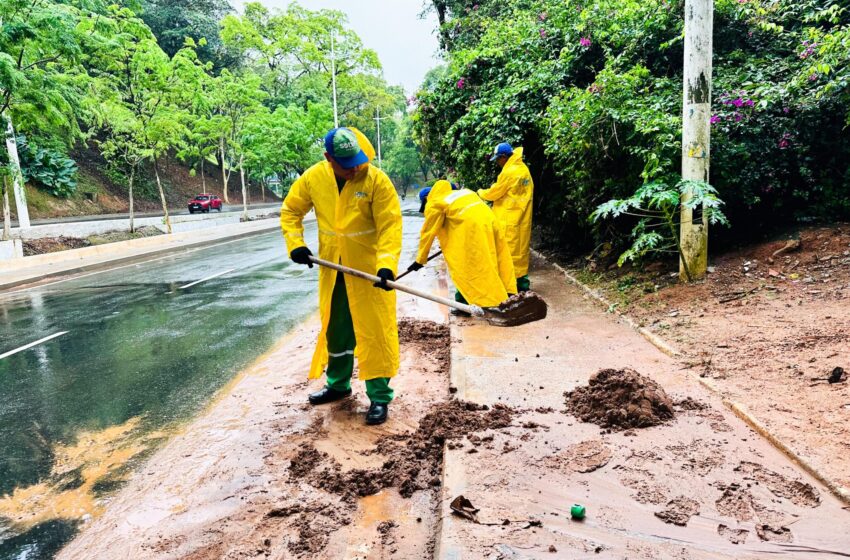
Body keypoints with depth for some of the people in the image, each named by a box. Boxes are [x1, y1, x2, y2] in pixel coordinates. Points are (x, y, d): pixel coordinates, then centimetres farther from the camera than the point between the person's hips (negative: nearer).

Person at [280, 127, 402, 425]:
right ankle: (338, 384, 37)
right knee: (334, 326, 17)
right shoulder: (313, 177, -7)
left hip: (369, 267, -4)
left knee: (374, 330, -1)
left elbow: (390, 225, -21)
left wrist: (386, 265, -33)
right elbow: (290, 210, 7)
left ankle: (379, 396, 12)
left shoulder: (376, 179, -18)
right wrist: (295, 244, -8)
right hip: (332, 267, 5)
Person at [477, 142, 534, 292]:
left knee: (509, 251, -2)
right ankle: (522, 282, 19)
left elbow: (494, 193, -9)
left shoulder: (509, 172, -17)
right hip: (522, 219, 9)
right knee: (521, 250, 13)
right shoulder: (523, 169, 9)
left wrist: (481, 192, 9)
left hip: (510, 221, -9)